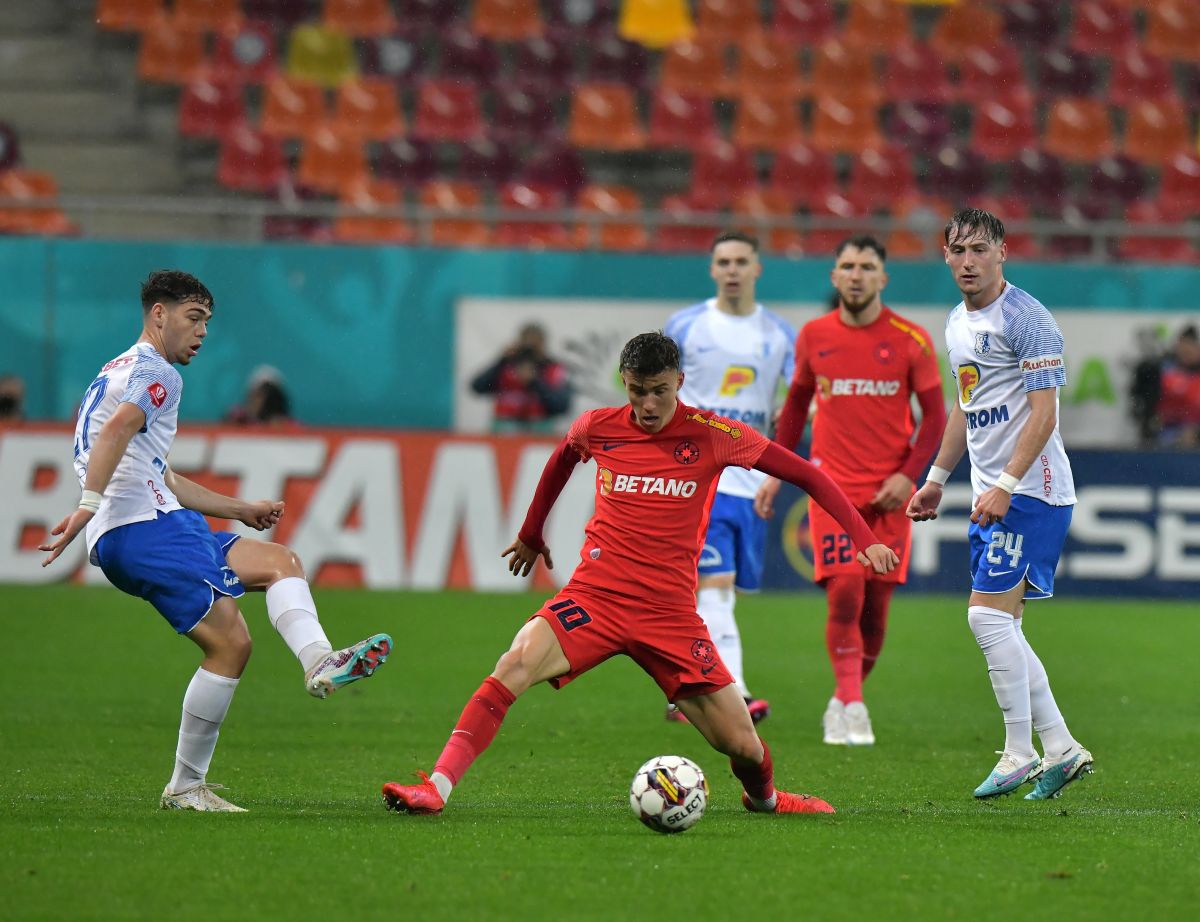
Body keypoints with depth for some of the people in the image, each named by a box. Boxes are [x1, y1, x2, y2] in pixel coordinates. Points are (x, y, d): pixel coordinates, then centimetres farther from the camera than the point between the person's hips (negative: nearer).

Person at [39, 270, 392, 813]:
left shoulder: (120, 371, 31)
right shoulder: (155, 372, -3)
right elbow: (117, 429, -25)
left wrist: (241, 510, 39)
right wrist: (88, 504, -37)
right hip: (145, 528, -11)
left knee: (279, 561, 8)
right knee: (231, 644, -17)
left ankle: (319, 662, -16)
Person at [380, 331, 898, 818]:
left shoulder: (712, 436, -4)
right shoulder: (597, 428, 2)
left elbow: (805, 475, 1)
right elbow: (561, 460, 27)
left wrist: (864, 538, -8)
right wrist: (531, 534, 35)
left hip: (670, 613, 0)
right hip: (594, 596, 1)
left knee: (743, 746, -2)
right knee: (516, 664, -28)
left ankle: (764, 797, 35)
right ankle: (436, 787, -29)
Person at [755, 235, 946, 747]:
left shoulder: (910, 340, -2)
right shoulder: (814, 336, 4)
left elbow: (935, 417, 2)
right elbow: (796, 402, 17)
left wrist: (909, 474, -11)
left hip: (888, 492, 0)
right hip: (833, 486, 0)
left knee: (875, 604, 2)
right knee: (844, 594, -14)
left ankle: (844, 702, 20)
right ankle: (851, 709, -11)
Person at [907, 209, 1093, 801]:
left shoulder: (1026, 319, -13)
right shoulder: (958, 323, 14)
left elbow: (1043, 413, -18)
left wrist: (1006, 486, -24)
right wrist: (936, 479, 26)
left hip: (1031, 491, -9)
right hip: (992, 494, 9)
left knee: (989, 616, -13)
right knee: (999, 627, 7)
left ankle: (1020, 755, -8)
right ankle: (1060, 749, 12)